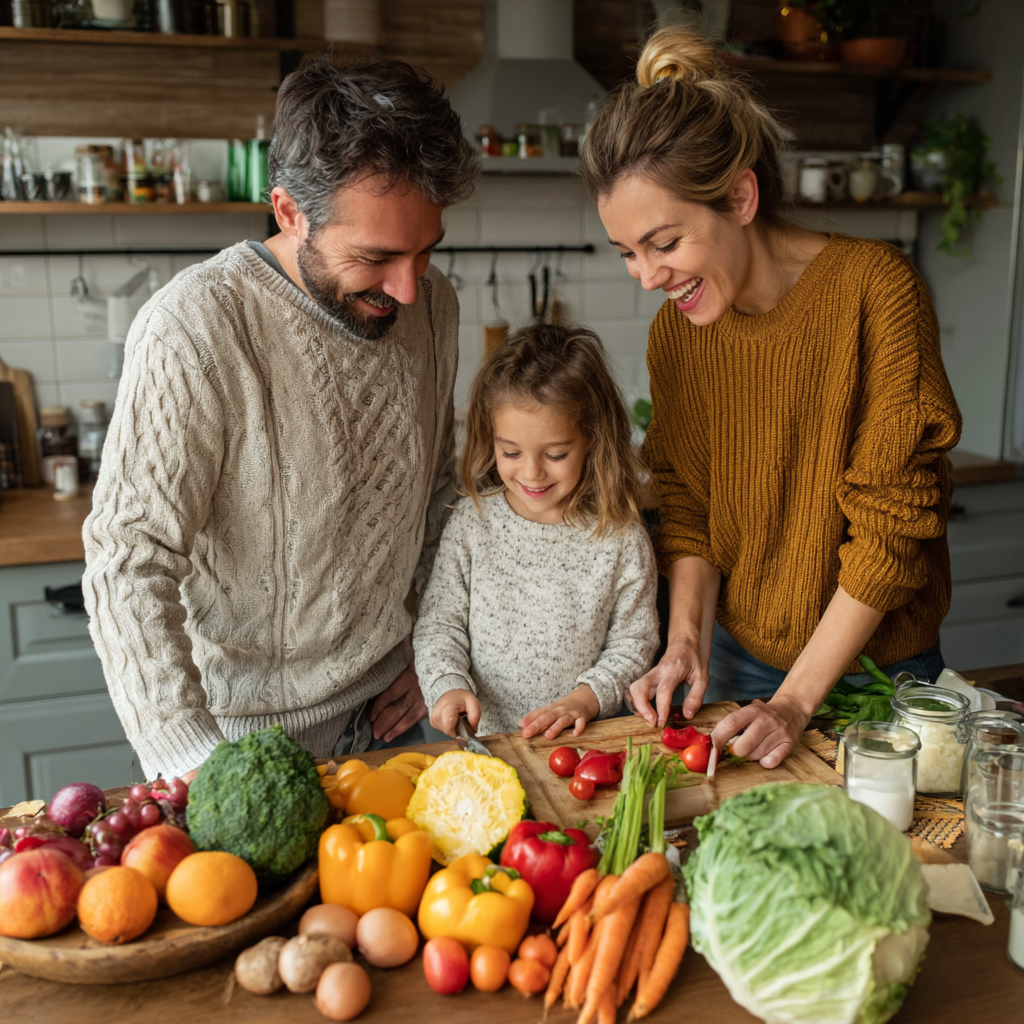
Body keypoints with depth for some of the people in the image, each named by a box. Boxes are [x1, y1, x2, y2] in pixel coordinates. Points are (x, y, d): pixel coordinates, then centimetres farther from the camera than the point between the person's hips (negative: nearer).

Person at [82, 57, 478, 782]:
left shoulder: (432, 302, -5)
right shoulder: (196, 328, -25)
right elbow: (129, 562, -26)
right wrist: (194, 760, -32)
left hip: (385, 704, 6)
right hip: (249, 734, -5)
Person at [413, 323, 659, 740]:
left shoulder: (620, 537, -4)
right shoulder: (472, 521, 0)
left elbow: (633, 640, 3)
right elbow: (439, 620, 6)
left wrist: (586, 699, -11)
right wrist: (448, 685, -11)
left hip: (583, 741, -1)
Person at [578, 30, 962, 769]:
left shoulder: (875, 289, -20)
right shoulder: (675, 331, -4)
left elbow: (893, 522, -19)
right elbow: (686, 502, 3)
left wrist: (796, 700, -19)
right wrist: (687, 640, -12)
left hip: (873, 665, -3)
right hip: (738, 660, 4)